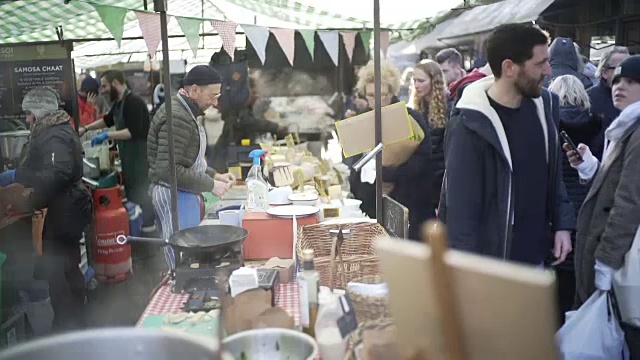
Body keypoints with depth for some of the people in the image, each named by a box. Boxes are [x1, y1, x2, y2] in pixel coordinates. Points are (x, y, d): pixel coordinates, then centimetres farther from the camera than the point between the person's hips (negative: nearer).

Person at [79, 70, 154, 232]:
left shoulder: (133, 102, -18)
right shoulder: (119, 102, 13)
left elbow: (134, 132, -25)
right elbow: (108, 120, 30)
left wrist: (107, 135, -21)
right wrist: (85, 128, 24)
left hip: (139, 155, -9)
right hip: (128, 155, 9)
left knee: (140, 191, -5)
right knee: (131, 190, 13)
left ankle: (147, 226, 2)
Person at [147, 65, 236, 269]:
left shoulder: (186, 112, 13)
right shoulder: (177, 117, -20)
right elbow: (168, 170, -25)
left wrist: (214, 175, 9)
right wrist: (210, 185, -19)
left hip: (183, 194, 10)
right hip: (175, 196, -10)